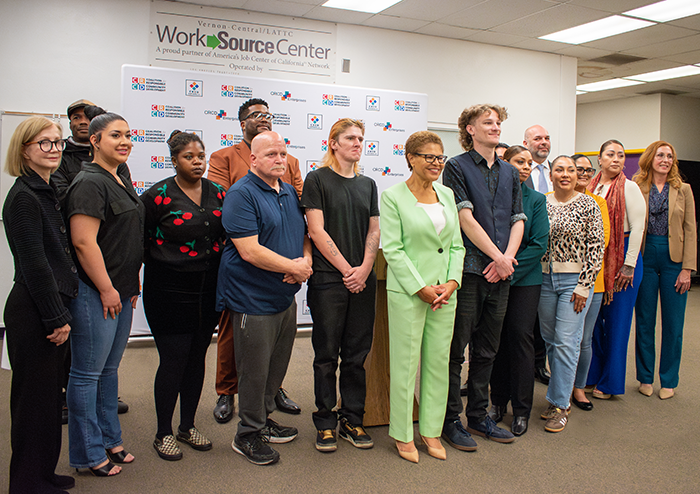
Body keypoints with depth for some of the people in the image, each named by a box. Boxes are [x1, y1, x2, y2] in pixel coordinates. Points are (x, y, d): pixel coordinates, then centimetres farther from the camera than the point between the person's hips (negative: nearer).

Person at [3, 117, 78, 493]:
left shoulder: (48, 192, 13)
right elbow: (34, 265, -19)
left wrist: (61, 313, 15)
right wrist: (57, 317, -16)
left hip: (50, 310, 9)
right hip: (32, 313, -9)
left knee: (48, 393, 18)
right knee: (34, 396, 4)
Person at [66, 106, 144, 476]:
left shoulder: (122, 180, 15)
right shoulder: (89, 183, -14)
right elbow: (83, 242, -21)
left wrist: (132, 285, 19)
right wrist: (106, 289, -18)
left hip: (120, 291, 9)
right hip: (95, 292, -9)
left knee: (109, 368, 18)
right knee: (88, 372, 3)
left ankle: (109, 440, 31)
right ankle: (90, 453, 16)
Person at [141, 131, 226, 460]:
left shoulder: (218, 193, 6)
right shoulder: (158, 196, -9)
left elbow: (228, 235, 14)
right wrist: (159, 267, -5)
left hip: (208, 290, 5)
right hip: (169, 292, -5)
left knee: (197, 357, 13)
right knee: (173, 359, -1)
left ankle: (188, 426, 30)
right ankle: (163, 433, 18)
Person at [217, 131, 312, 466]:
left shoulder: (290, 193, 12)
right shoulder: (241, 194, -13)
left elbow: (305, 234, 19)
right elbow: (249, 251, -21)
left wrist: (306, 260, -4)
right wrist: (295, 267, -15)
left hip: (286, 296, 8)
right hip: (253, 299, -8)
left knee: (277, 366, 18)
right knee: (255, 370, 4)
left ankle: (263, 419, 37)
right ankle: (248, 435, 22)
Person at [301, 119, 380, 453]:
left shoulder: (367, 184, 14)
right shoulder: (317, 179, -1)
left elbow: (374, 231, 11)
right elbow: (317, 230, -8)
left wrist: (365, 269, -4)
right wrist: (346, 269, -10)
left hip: (362, 280, 5)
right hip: (328, 279, -4)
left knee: (357, 353, 9)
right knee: (326, 354, 4)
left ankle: (352, 419, 22)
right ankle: (325, 422, 18)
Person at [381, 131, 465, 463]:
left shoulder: (447, 194, 12)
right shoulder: (393, 196, -5)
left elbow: (456, 244, 11)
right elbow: (393, 249, -11)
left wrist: (451, 282, -3)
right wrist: (421, 288, -14)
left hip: (445, 292, 5)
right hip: (407, 292, -5)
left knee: (439, 361, 11)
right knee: (405, 363, 3)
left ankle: (432, 430, 26)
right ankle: (403, 435, 19)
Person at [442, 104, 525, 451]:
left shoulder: (509, 172, 16)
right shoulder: (457, 167, -3)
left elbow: (518, 220, 11)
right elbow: (466, 218, -11)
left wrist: (508, 257, -6)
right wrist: (498, 257, -12)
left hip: (500, 274, 6)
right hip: (468, 269, -6)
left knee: (487, 350, 14)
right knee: (456, 349, 2)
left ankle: (479, 416, 27)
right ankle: (450, 420, 15)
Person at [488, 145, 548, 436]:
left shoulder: (536, 199, 2)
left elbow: (539, 244, -4)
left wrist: (510, 268, -13)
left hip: (525, 279, 0)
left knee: (520, 337, 1)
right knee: (496, 338, 6)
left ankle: (522, 409, 13)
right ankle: (498, 401, 21)